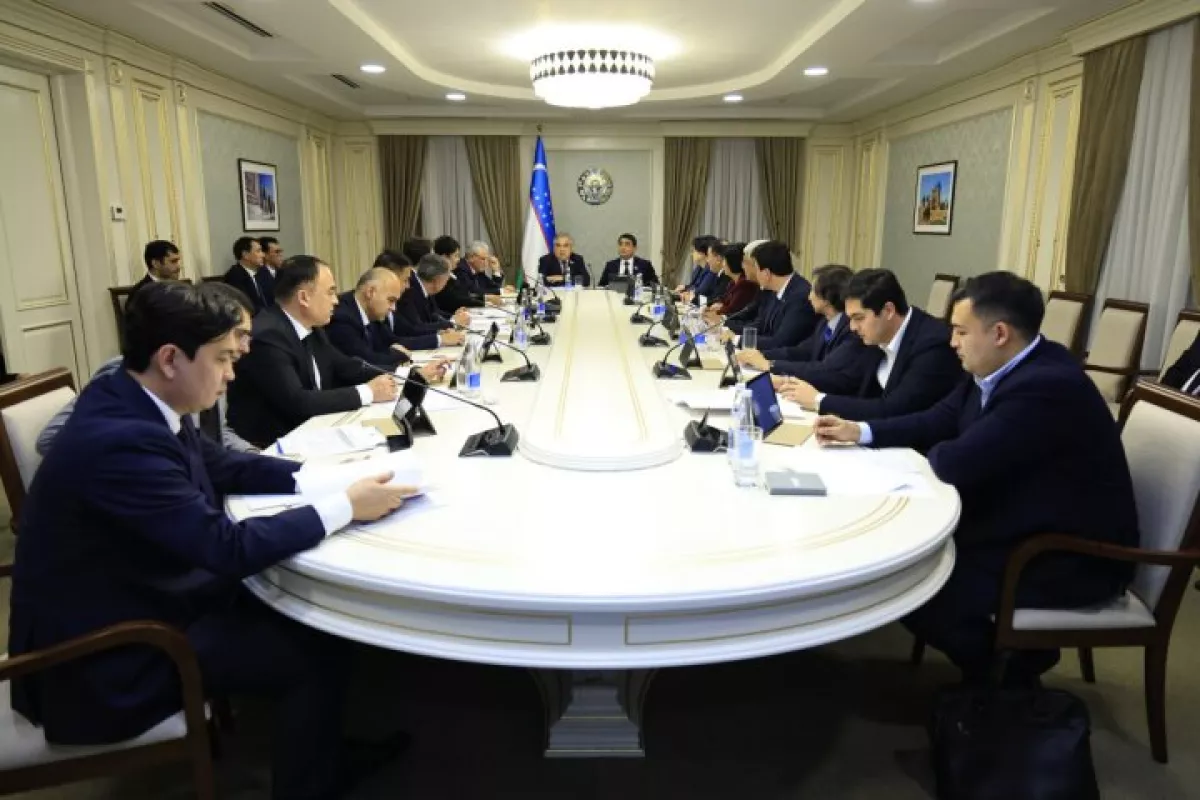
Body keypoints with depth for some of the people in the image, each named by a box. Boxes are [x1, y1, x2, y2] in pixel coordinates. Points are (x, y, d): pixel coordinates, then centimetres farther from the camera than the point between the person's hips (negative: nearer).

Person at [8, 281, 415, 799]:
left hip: (138, 592, 9)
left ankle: (327, 748, 28)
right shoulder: (120, 439, -33)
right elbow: (229, 547, -30)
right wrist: (346, 506, -22)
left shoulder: (133, 401, -4)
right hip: (105, 653, -9)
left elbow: (222, 466, 8)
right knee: (319, 653, -9)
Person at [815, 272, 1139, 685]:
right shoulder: (999, 367, 0)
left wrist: (932, 450, -6)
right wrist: (860, 431, 2)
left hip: (1070, 557, -9)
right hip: (1023, 524, 9)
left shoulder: (1045, 387, -30)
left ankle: (1007, 669, 13)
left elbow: (956, 464, -30)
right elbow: (939, 420, 11)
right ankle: (993, 661, 22)